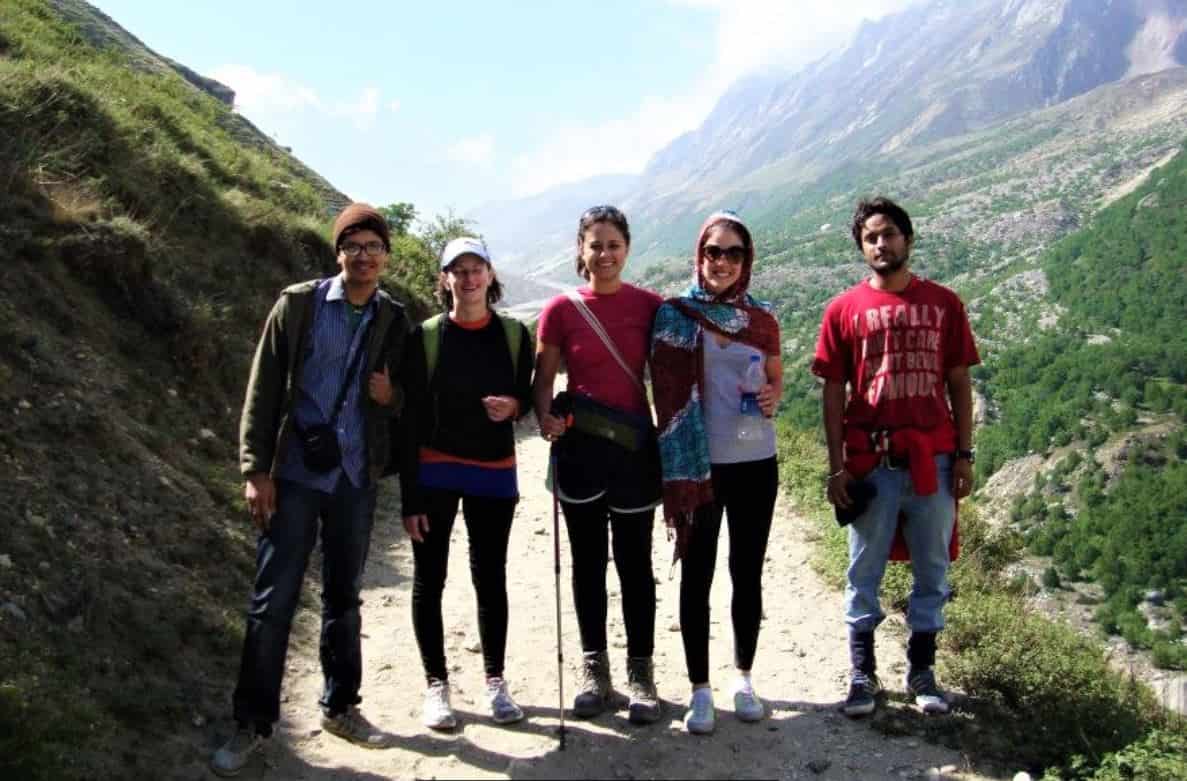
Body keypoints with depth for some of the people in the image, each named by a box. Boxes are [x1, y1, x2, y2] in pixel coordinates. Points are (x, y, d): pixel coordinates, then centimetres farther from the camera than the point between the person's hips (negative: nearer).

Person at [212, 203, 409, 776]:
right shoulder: (299, 303, -3)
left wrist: (391, 396, -11)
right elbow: (263, 390, -4)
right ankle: (253, 722, 12)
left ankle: (340, 707, 27)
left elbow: (402, 396, 14)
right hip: (294, 475, -3)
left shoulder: (394, 320, 5)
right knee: (273, 602, -1)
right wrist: (255, 469, -10)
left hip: (355, 478, 3)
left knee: (344, 598, 13)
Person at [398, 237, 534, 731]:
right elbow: (411, 419, -6)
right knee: (429, 579, 3)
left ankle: (495, 681, 21)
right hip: (435, 472, -1)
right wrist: (409, 496, -10)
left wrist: (513, 405, -14)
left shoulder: (514, 334, 2)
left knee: (490, 577, 8)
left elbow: (525, 396, 12)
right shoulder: (425, 337, -4)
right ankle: (436, 685, 15)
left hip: (495, 474, 2)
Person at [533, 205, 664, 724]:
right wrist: (545, 418, -16)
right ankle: (594, 672, 23)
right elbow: (543, 380, 4)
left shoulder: (650, 306, -1)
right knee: (588, 562, 10)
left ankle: (641, 676, 18)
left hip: (634, 447, -1)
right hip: (579, 447, 1)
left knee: (635, 564, 6)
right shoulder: (561, 310, -1)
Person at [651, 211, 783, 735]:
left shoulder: (761, 320, 6)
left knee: (747, 573, 11)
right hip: (697, 464, -3)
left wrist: (772, 397, -5)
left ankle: (744, 679, 27)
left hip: (755, 461, 3)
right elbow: (664, 387, -3)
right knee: (697, 575, 3)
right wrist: (675, 461, -11)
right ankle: (700, 689, 15)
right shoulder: (675, 315, -3)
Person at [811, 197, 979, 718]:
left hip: (934, 460, 1)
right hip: (870, 463, -1)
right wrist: (837, 467, -3)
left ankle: (921, 670, 25)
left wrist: (964, 454, 1)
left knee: (932, 569, 10)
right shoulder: (844, 310, 2)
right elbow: (834, 392, 2)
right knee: (865, 571, 7)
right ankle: (862, 674, 19)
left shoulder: (943, 304, 5)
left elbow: (959, 384, 7)